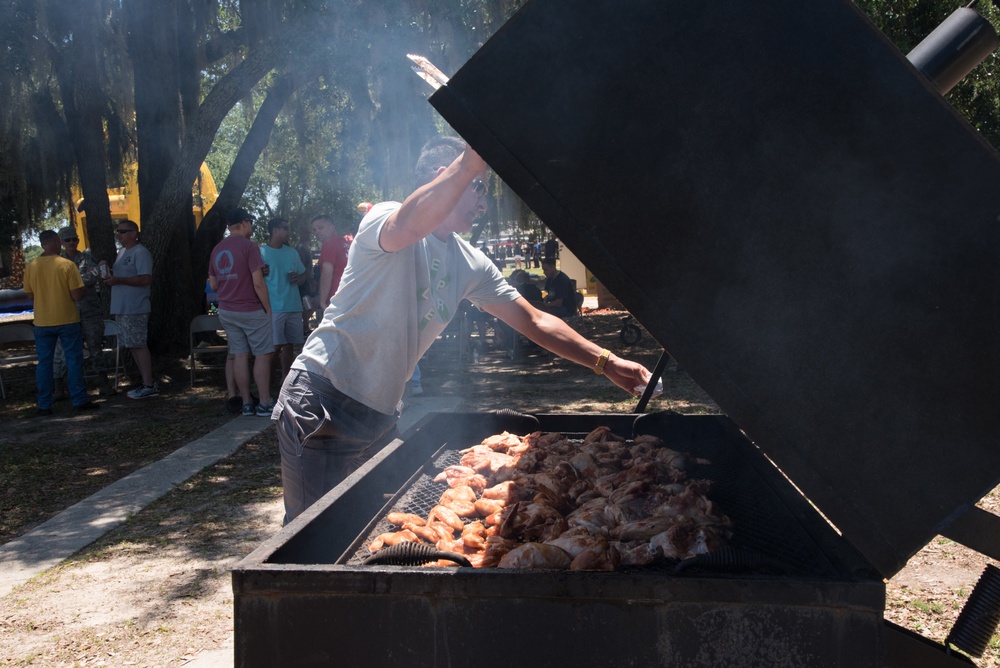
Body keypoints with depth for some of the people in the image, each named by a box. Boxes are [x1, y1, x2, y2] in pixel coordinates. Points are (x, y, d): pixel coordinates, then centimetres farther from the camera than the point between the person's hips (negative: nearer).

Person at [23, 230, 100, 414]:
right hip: (67, 321, -3)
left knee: (44, 362, 9)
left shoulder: (31, 267, -1)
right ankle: (79, 400, 8)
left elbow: (31, 295, 9)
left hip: (42, 322, 3)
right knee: (74, 360, 6)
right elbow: (78, 295, -14)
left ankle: (44, 405, 11)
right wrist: (84, 290, 7)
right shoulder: (67, 265, -12)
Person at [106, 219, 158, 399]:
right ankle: (147, 382, 18)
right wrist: (110, 276, 4)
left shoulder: (140, 253, -11)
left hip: (135, 309, -10)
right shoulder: (122, 252, 18)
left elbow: (146, 279, -21)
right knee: (133, 346, 11)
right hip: (122, 308, 10)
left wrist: (119, 280, -23)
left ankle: (149, 386, -3)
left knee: (139, 345, -7)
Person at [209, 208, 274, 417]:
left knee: (240, 355, 8)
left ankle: (247, 403, 9)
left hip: (226, 311, 6)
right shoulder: (248, 246, -12)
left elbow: (213, 285, 14)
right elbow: (258, 283, -16)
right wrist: (268, 309, -8)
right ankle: (265, 403, -1)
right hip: (251, 311, -6)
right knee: (262, 354, 0)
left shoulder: (217, 249, 10)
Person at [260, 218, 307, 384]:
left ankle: (285, 378, 15)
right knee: (275, 346, -9)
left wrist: (298, 279, -1)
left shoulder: (292, 252, 15)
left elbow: (303, 275, 22)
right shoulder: (261, 252, -1)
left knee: (289, 345, 7)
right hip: (274, 308, -5)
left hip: (294, 306, 5)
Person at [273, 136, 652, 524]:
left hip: (381, 415, 7)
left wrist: (607, 363, 1)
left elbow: (533, 321, 8)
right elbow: (409, 227, -39)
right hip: (325, 401, -7)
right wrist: (475, 158, -47)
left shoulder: (470, 265, 8)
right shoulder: (385, 219, -13)